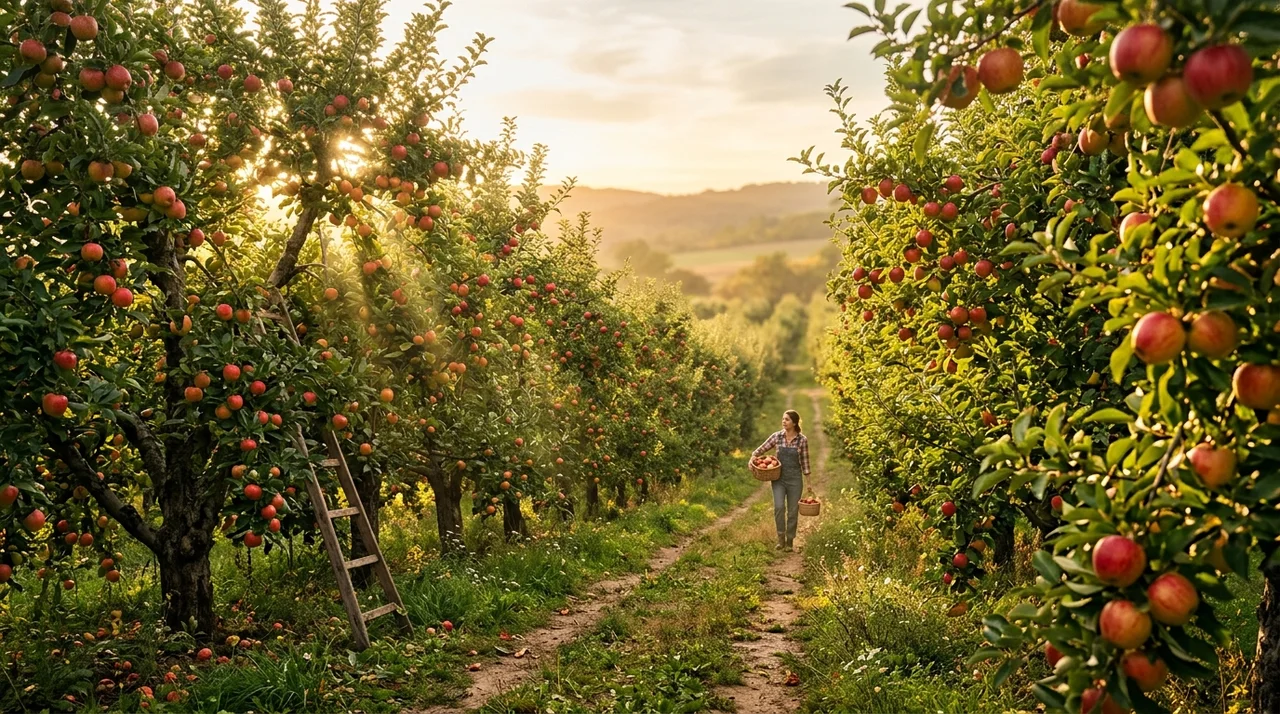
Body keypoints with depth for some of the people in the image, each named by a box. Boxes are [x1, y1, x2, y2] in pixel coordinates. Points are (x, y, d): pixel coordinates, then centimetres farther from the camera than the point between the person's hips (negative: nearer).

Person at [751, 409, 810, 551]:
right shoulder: (777, 436, -1)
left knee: (793, 510, 3)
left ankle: (790, 541, 17)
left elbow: (805, 461, 1)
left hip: (795, 478, -1)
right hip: (779, 477, 1)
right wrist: (753, 456, -13)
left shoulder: (802, 440, -4)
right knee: (779, 506, -16)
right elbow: (761, 449, 7)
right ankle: (781, 538, 0)